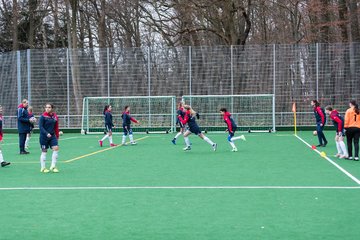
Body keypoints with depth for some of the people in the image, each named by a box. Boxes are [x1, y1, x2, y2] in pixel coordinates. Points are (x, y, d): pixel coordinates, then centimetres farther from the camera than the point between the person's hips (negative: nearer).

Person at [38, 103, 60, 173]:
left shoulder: (55, 116, 4)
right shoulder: (43, 116, -9)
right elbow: (40, 127, -13)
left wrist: (57, 136, 12)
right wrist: (46, 133, -24)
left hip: (52, 136, 4)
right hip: (44, 136, -4)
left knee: (56, 148, -11)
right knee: (44, 151, 3)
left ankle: (53, 166, 0)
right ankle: (43, 168, 16)